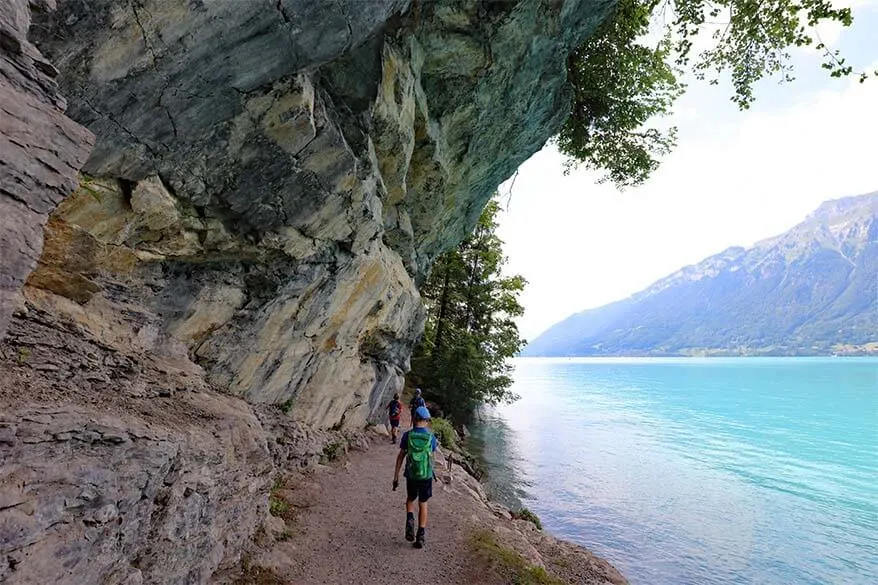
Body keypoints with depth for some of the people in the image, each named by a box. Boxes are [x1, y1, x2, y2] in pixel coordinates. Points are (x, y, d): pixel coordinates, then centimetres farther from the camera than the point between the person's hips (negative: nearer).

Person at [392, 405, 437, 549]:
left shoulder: (407, 435, -11)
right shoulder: (431, 437, -11)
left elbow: (400, 457, -7)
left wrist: (396, 477, 0)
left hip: (411, 476, 0)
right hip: (426, 476, 0)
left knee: (410, 499, 25)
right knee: (422, 504, 16)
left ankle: (410, 520, 1)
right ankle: (421, 536, 13)